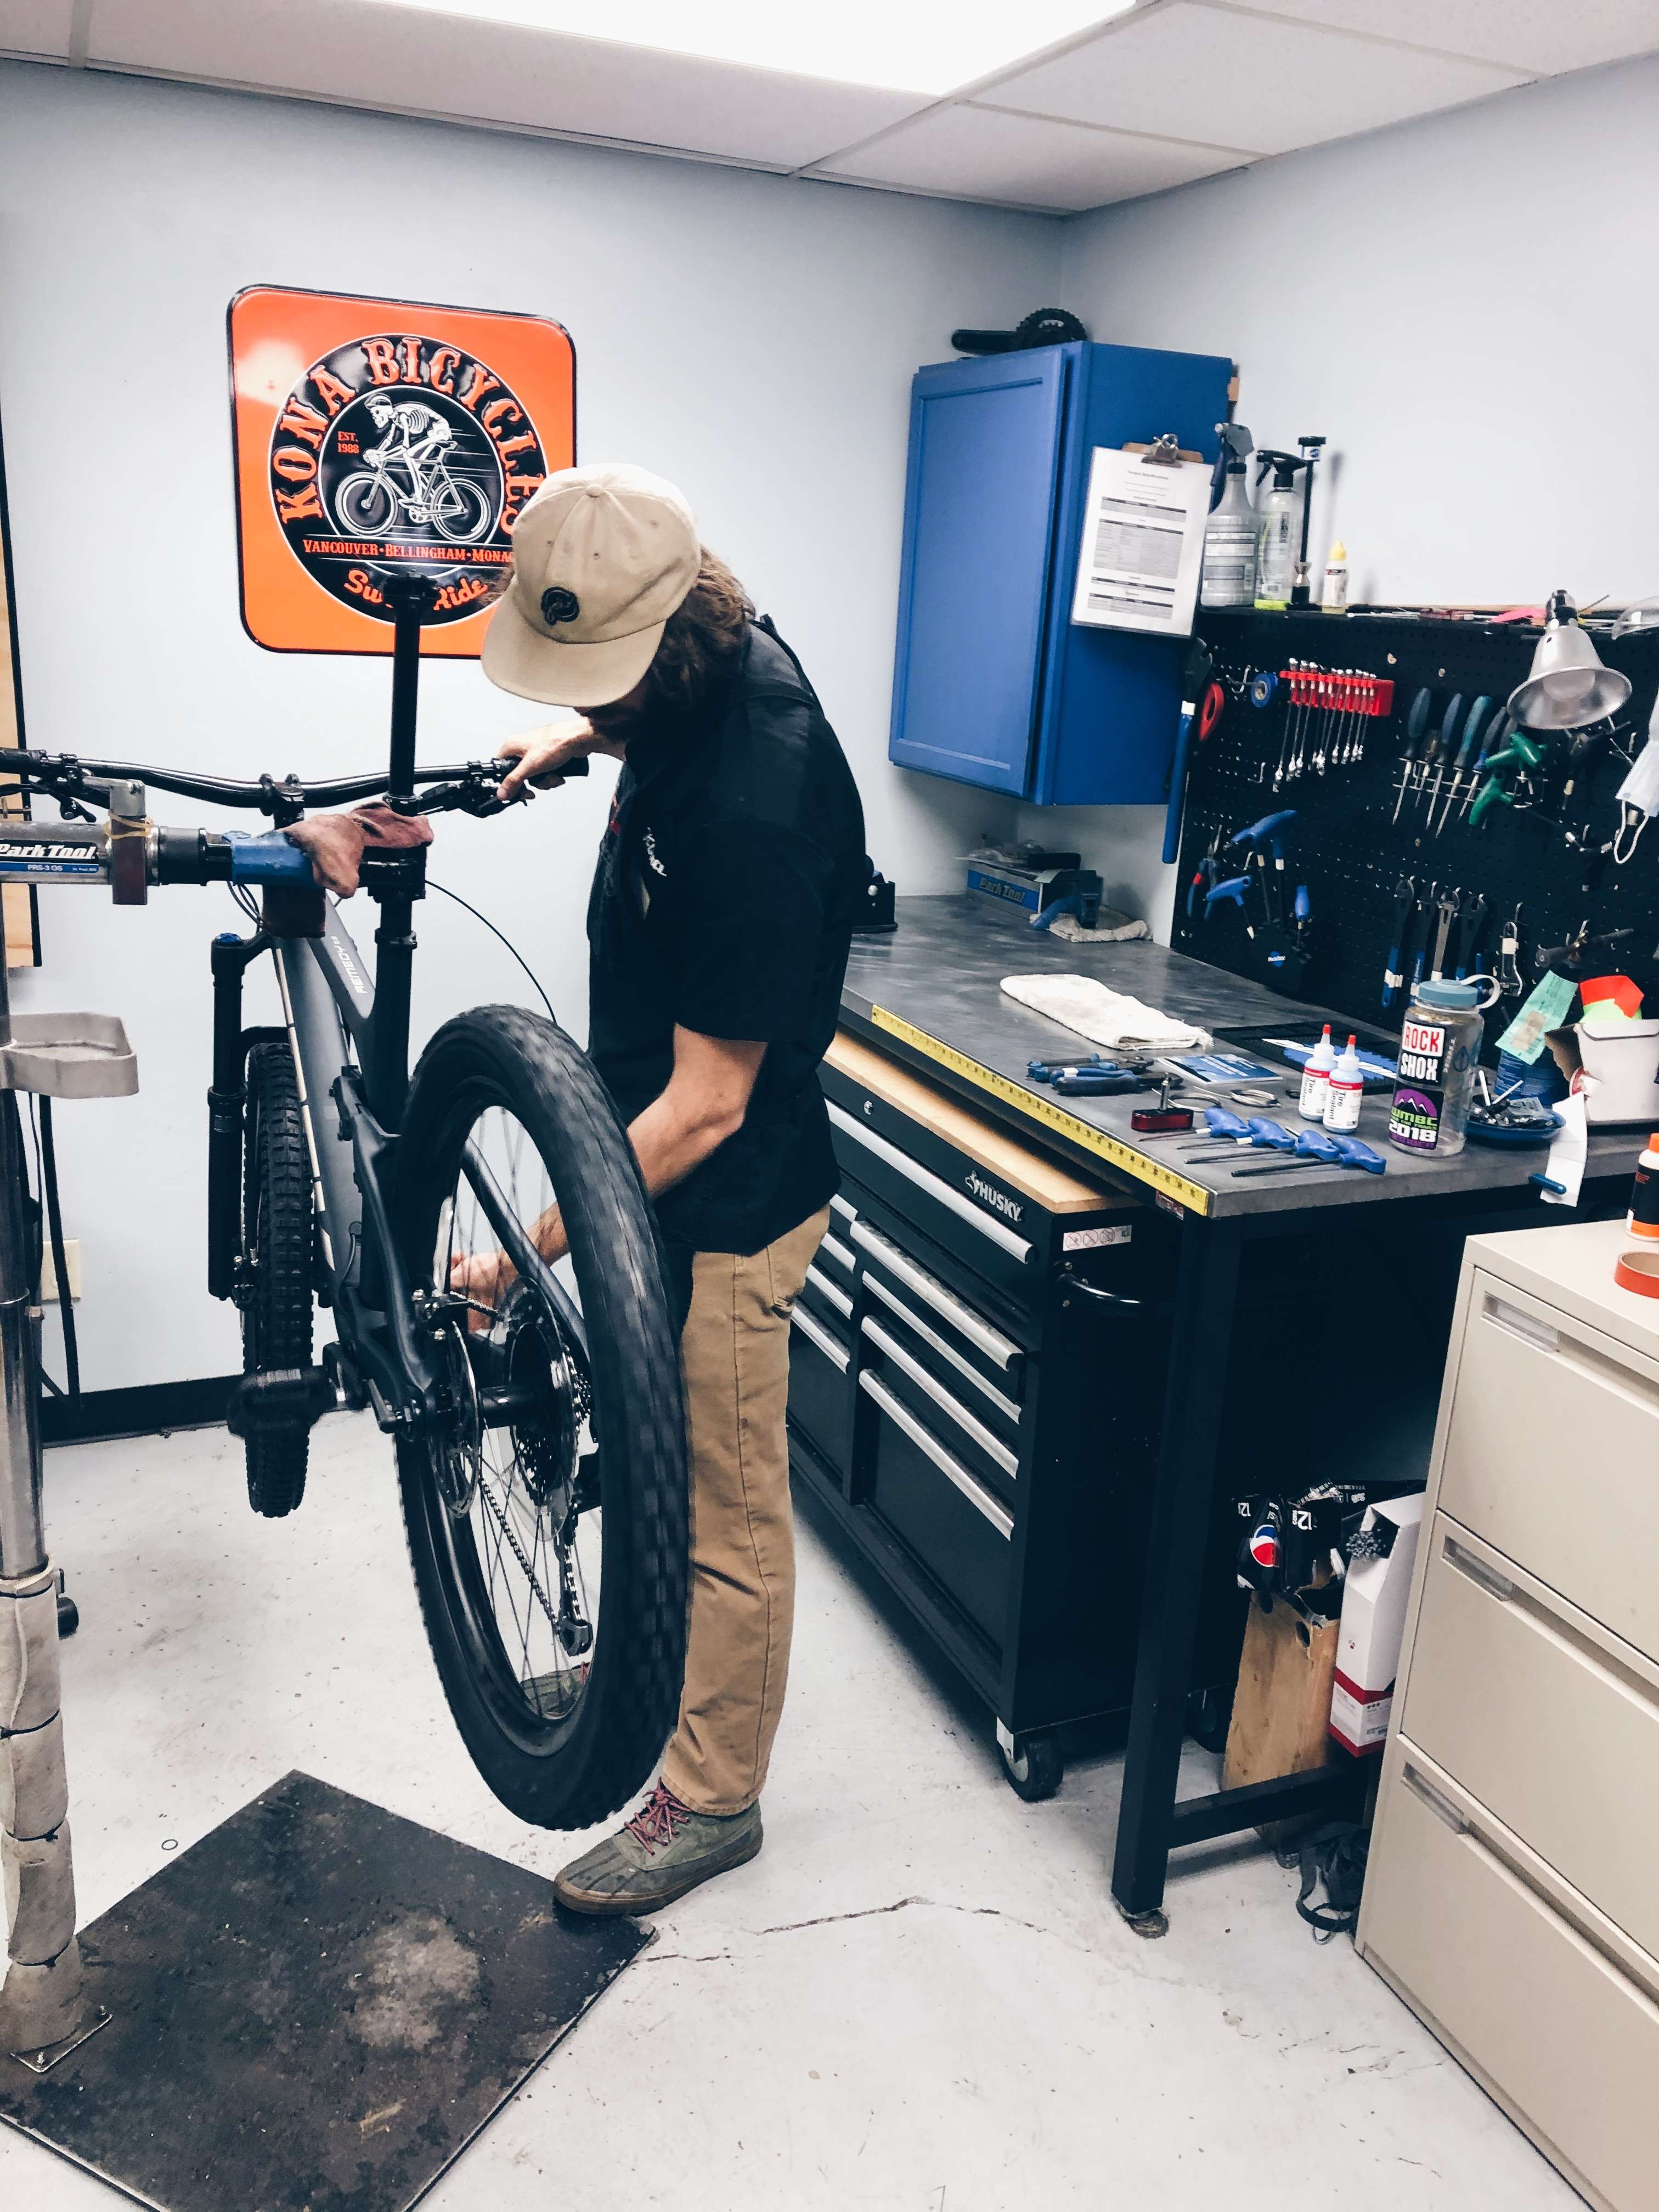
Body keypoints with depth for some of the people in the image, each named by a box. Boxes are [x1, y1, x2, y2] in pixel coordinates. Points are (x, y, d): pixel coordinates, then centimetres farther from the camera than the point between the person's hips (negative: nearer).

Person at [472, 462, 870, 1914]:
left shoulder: (752, 813, -33)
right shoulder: (702, 665, -5)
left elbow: (707, 1107, -29)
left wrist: (532, 1248, -27)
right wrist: (579, 735, 6)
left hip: (724, 1202, -9)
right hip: (655, 1159, 9)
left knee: (728, 1511, 9)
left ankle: (713, 1799, 28)